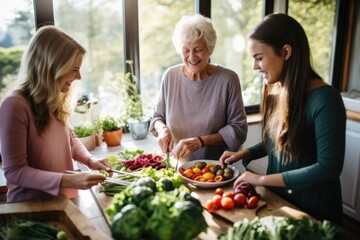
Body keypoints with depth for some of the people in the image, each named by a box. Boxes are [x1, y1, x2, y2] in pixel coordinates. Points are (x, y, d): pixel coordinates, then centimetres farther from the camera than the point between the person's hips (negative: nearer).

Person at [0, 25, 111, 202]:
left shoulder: (56, 100, 0)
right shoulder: (15, 105, -21)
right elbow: (14, 171, -20)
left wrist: (90, 160, -4)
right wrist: (66, 181, -29)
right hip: (31, 207, -6)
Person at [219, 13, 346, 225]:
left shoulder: (324, 99, -23)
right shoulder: (276, 92, -4)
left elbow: (329, 167, -24)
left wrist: (262, 179, -22)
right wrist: (244, 153, -5)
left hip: (312, 208, -6)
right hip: (276, 198, 6)